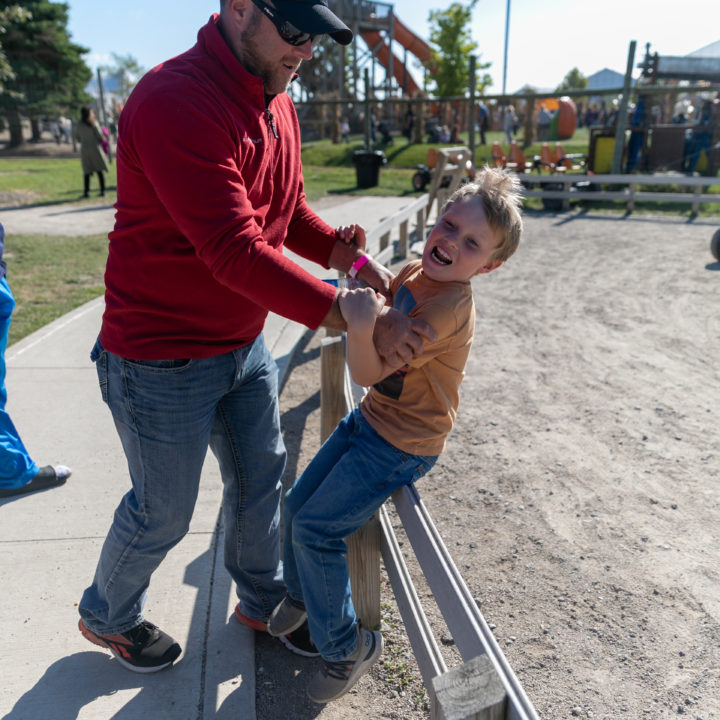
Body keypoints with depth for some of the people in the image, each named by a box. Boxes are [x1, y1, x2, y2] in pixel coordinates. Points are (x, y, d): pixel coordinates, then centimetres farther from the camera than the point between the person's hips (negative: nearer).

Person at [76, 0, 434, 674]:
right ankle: (106, 616, 43)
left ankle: (262, 600, 46)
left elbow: (290, 212, 12)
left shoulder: (277, 105, 6)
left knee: (260, 477, 19)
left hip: (245, 344, 8)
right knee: (162, 512, 11)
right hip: (164, 360, -8)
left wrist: (354, 258, -7)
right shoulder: (175, 101, -25)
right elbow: (237, 253, -32)